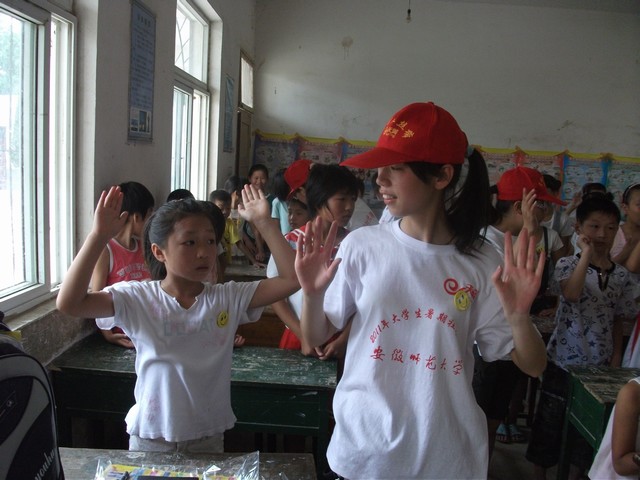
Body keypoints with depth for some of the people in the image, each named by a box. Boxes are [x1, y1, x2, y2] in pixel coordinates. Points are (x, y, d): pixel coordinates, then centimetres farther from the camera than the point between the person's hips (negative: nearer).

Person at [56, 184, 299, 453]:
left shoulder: (229, 298, -7)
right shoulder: (138, 299, -12)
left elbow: (291, 278, -14)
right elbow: (68, 303, -23)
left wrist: (264, 222, -18)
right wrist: (98, 237, -29)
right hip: (149, 438, -1)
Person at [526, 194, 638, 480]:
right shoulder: (568, 265, -8)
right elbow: (571, 293, -30)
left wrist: (616, 362, 4)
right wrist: (587, 253, -25)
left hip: (600, 367, 3)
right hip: (562, 362, -3)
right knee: (549, 424, 9)